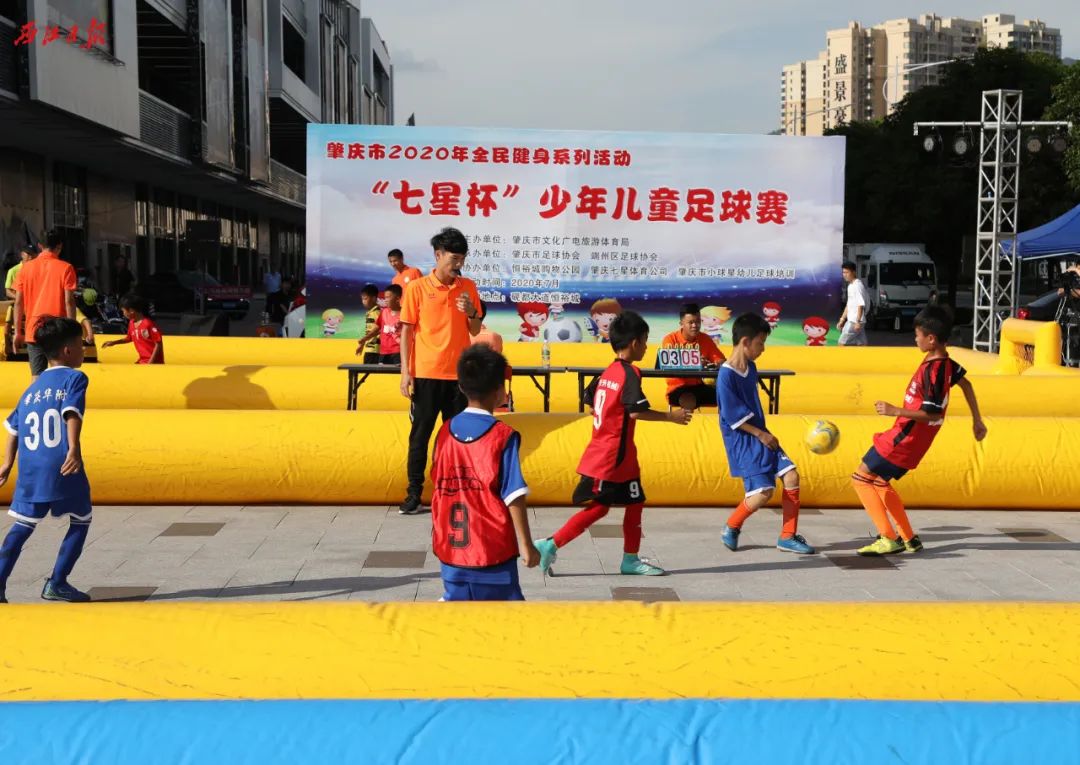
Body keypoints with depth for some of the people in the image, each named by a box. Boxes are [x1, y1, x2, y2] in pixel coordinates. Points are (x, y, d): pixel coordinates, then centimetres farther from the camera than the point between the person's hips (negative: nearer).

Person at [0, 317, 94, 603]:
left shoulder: (33, 386, 19)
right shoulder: (74, 378, 0)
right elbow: (72, 412, -16)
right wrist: (74, 448, -27)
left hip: (30, 469, 6)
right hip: (62, 469, -5)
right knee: (80, 521, 11)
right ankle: (57, 583, 7)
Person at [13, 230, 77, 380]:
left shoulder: (26, 267, 4)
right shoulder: (65, 268, -4)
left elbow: (18, 302, 4)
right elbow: (69, 301, -9)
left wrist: (18, 332, 10)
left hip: (33, 332, 2)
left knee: (37, 377, 2)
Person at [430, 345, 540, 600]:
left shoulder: (445, 431, 2)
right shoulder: (503, 436, -13)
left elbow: (439, 486, 10)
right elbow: (514, 496, -13)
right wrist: (526, 545, -6)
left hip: (450, 548, 4)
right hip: (493, 550, -4)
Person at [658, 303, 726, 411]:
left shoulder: (705, 339, 5)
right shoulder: (670, 339, -7)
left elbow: (721, 361, 4)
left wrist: (716, 364, -22)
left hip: (699, 386, 5)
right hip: (677, 388, -4)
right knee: (689, 400, -37)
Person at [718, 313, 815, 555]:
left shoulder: (751, 368, 8)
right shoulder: (726, 375, -18)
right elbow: (733, 416, -18)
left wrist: (765, 433, 15)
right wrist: (761, 435, -13)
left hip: (761, 437, 8)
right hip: (741, 441, -8)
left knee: (791, 476, -3)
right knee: (764, 491, -15)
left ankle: (787, 537, 7)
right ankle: (731, 528, 10)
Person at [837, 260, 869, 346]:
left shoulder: (858, 285, -15)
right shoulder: (850, 286, 16)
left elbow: (861, 305, -19)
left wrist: (857, 322, -23)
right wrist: (842, 320, 21)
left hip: (855, 321, -9)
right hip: (851, 320, 9)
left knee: (842, 343, -5)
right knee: (862, 344, 7)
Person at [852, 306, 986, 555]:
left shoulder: (932, 370, -24)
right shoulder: (946, 361, 5)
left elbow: (932, 413, -25)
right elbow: (965, 384, 19)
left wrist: (895, 411, -25)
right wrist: (977, 420, 29)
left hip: (906, 439, -10)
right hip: (914, 440, 10)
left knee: (861, 478, -4)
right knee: (880, 481, 20)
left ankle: (889, 539, -8)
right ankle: (909, 539, 21)